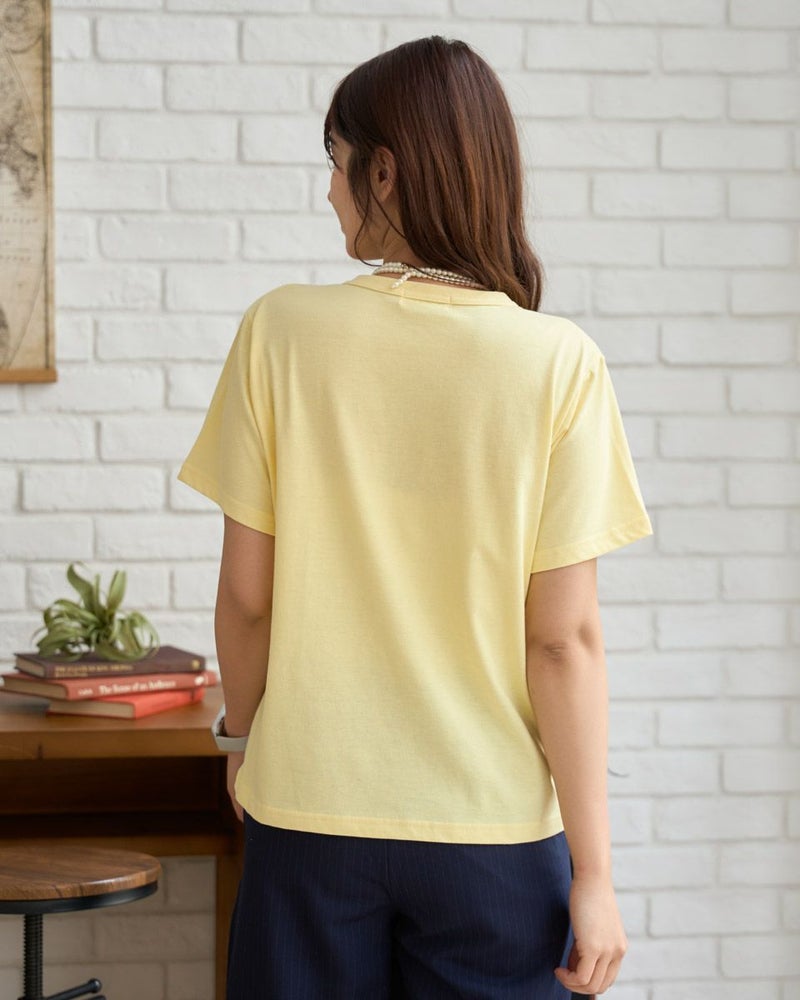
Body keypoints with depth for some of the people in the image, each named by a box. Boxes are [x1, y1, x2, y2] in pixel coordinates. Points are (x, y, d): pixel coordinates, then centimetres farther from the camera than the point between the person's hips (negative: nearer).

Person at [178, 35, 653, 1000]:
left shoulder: (280, 331, -8)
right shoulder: (558, 363, -10)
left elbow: (246, 594, -3)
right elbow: (564, 638, -10)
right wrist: (591, 870, -4)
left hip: (308, 810, 1)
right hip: (493, 829, 0)